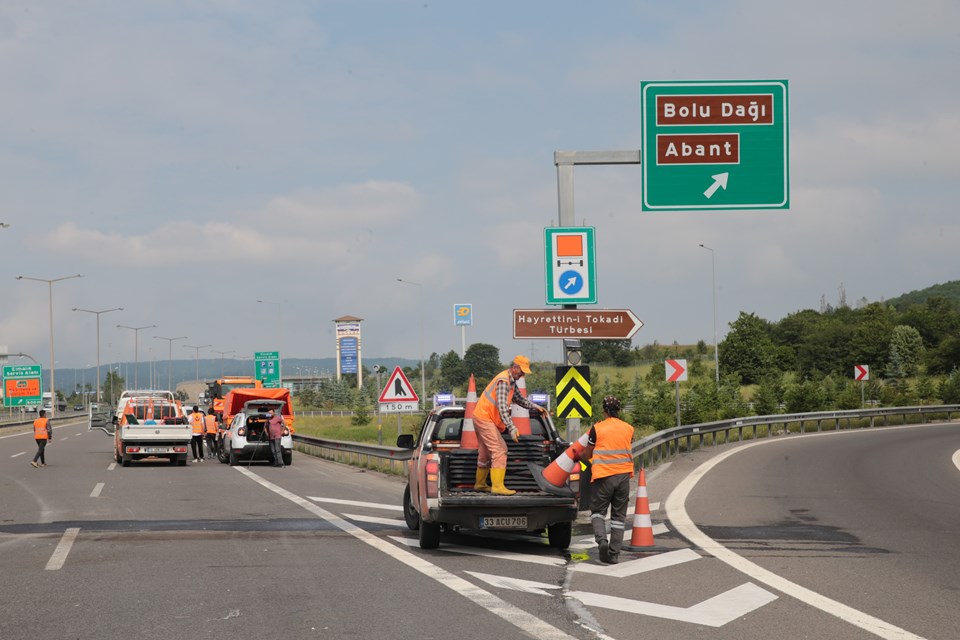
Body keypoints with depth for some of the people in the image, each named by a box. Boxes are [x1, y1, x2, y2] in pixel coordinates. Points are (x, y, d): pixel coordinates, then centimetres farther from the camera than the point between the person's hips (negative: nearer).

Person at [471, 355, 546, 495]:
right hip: (485, 419, -10)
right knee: (499, 451, -14)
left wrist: (535, 407, 7)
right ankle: (497, 487, -17)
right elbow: (502, 407, -29)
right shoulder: (503, 381, -21)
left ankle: (480, 484, 30)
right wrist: (512, 428, -35)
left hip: (481, 418, 10)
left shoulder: (511, 382, 13)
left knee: (485, 453, 19)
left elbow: (520, 399, 23)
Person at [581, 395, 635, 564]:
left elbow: (587, 454, 6)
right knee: (618, 515, 9)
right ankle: (614, 554, 6)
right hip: (623, 475, 3)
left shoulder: (597, 429, -4)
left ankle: (601, 539, -17)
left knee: (598, 511, 10)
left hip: (604, 475, -3)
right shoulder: (628, 429, 5)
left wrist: (577, 456, 28)